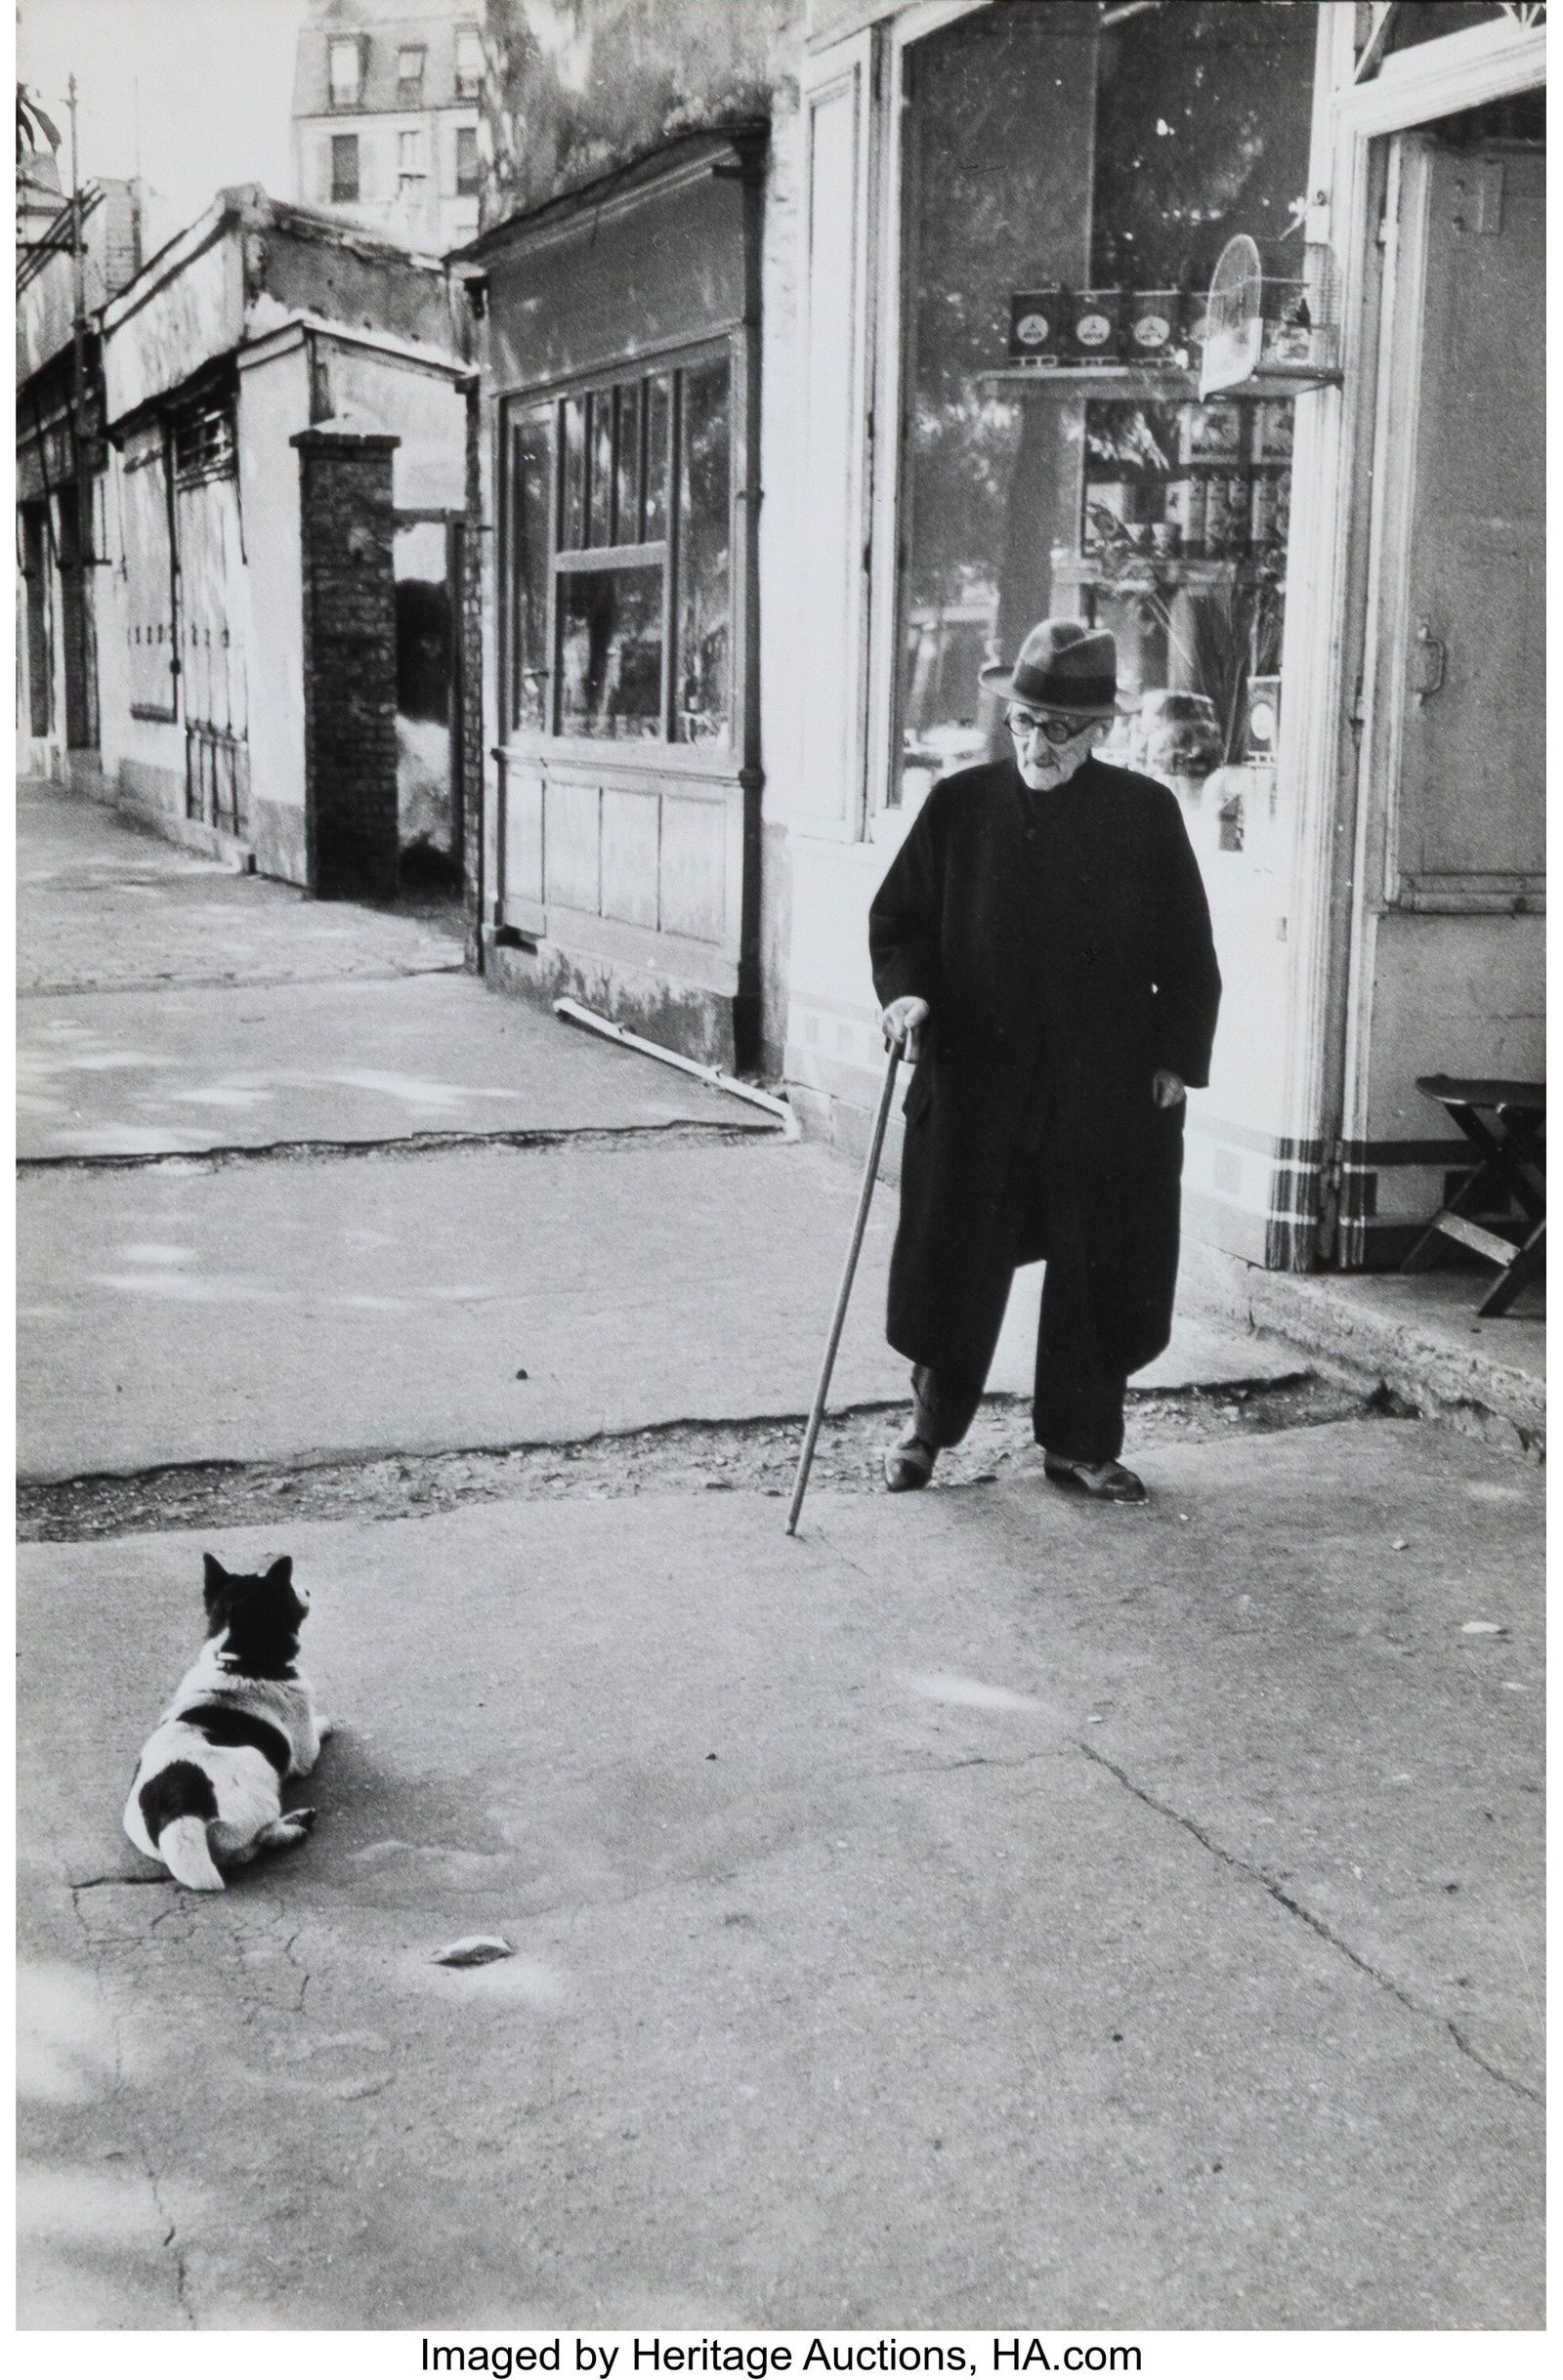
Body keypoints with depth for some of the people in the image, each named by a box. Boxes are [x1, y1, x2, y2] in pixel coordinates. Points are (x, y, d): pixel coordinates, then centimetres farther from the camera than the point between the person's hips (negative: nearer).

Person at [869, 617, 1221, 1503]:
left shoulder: (1147, 813, 0)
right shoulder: (960, 805, 0)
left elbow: (1188, 955, 5)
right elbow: (898, 917, 7)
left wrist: (1177, 1059, 0)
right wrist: (906, 990, -11)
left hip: (1110, 1096, 0)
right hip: (974, 1082, 0)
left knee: (1103, 1273, 7)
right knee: (954, 1264, 7)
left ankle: (1082, 1442, 25)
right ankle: (931, 1423, 28)